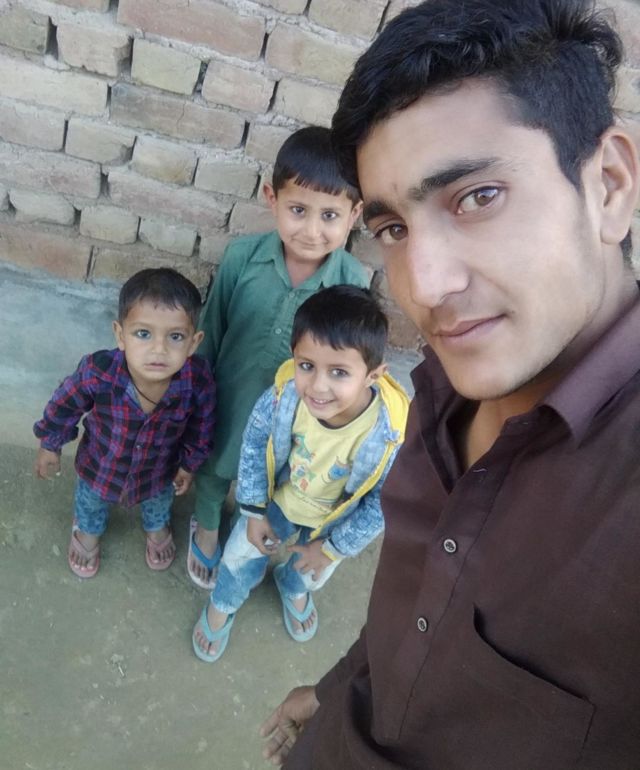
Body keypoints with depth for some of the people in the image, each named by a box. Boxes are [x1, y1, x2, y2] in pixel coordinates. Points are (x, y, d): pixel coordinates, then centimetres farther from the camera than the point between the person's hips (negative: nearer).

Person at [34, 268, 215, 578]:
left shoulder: (198, 380, -38)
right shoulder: (97, 373, -42)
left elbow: (201, 424, -15)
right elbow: (64, 405, -18)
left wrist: (190, 463, 0)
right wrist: (50, 446, -2)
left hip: (160, 471, 1)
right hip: (100, 466, 0)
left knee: (159, 501, 36)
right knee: (90, 501, 35)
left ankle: (157, 527, 73)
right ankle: (88, 530, 71)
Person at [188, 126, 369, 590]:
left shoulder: (353, 281, -25)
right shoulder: (242, 256, -24)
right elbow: (211, 329, -9)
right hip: (228, 397, 1)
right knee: (215, 469, 29)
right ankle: (206, 530, 63)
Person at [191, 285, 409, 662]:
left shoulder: (391, 434, -41)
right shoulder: (286, 392, -37)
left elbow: (382, 504, -22)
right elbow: (255, 438, -15)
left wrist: (333, 547, -11)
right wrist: (254, 511, -10)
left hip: (335, 521, 0)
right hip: (277, 496, 0)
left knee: (312, 571, 30)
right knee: (242, 558, 23)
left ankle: (294, 588, 68)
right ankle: (222, 605, 58)